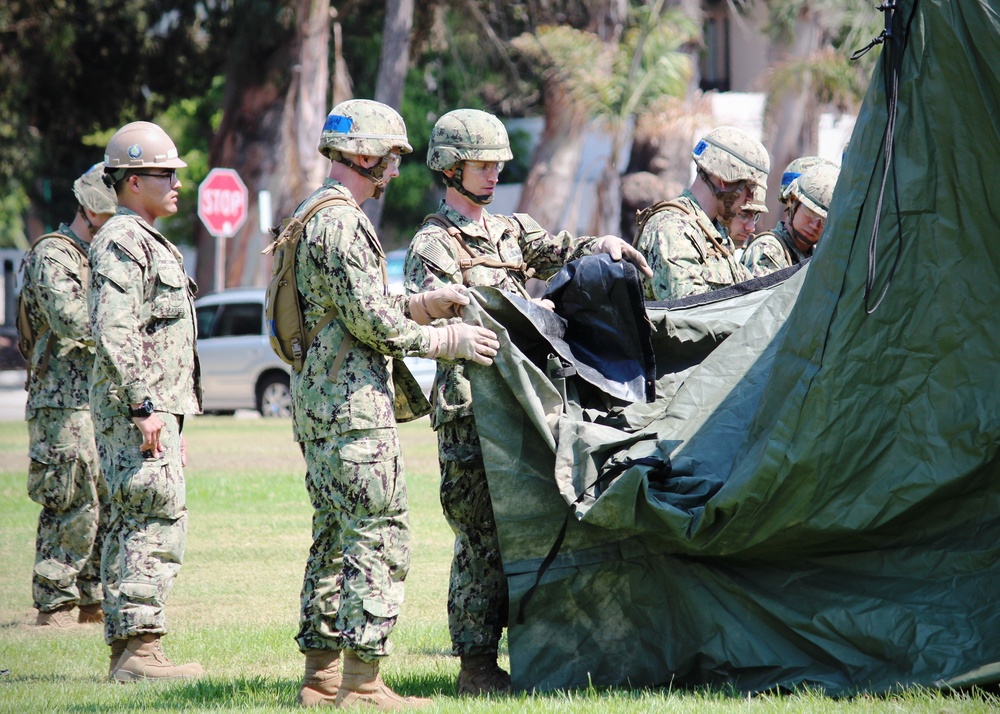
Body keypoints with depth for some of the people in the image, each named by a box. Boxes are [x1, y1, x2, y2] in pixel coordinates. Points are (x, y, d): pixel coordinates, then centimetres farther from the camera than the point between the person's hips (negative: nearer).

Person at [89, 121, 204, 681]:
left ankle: (128, 649, 11)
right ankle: (141, 647, -15)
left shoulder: (149, 244, 22)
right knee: (158, 524, -13)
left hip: (156, 409, 10)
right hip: (139, 409, -10)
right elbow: (113, 331, -22)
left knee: (134, 527, 9)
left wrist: (175, 424, 26)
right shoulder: (122, 242, -11)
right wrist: (144, 406, -25)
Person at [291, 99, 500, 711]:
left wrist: (421, 305, 12)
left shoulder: (314, 218, 18)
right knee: (380, 537, -9)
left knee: (336, 537, 13)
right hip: (353, 402, -11)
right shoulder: (342, 224, -15)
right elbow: (370, 322, -18)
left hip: (319, 400, 11)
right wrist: (448, 341, -8)